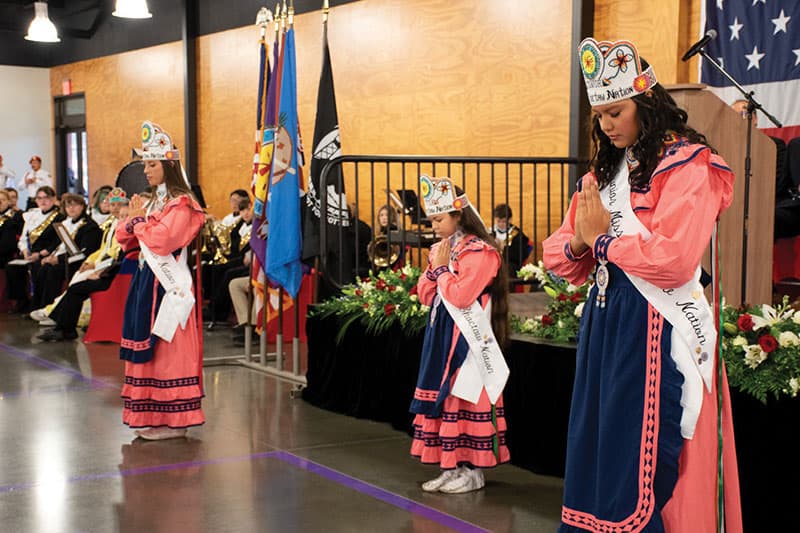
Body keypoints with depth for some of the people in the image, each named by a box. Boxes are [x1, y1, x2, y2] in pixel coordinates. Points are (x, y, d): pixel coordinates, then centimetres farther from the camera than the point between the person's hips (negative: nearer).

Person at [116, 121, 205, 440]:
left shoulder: (182, 204, -9)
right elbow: (124, 240, 16)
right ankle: (152, 414, 17)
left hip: (168, 284, -9)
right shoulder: (151, 201, 16)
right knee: (147, 347, 10)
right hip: (146, 279, 9)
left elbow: (161, 240, -22)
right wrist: (131, 220, -3)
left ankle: (174, 420, -1)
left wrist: (139, 220, -7)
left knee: (168, 347, -6)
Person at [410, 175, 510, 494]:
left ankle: (473, 471, 4)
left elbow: (459, 296, -22)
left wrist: (443, 268, -9)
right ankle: (451, 468, 18)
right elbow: (425, 296, 14)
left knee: (466, 399, -5)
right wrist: (434, 268, 0)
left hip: (467, 340, -9)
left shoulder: (481, 253, -13)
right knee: (443, 398, 10)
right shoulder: (439, 251, 14)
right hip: (441, 337, 9)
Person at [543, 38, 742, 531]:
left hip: (656, 328, -8)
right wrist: (578, 243, -6)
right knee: (595, 455, 9)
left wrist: (603, 237, -9)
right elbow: (562, 259, 17)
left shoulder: (687, 166, -8)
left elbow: (673, 261, -21)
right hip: (605, 320, 8)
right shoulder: (607, 169, 17)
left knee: (644, 463, -5)